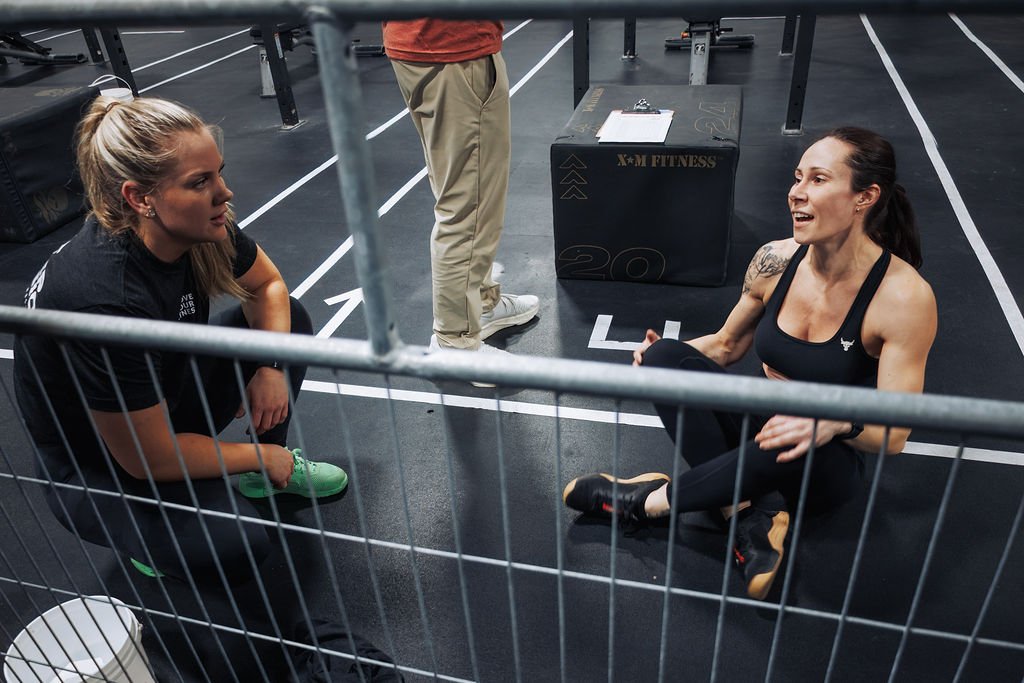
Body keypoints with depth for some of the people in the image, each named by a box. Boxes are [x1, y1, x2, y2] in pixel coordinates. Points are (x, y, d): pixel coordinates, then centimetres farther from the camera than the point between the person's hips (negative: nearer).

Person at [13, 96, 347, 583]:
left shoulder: (202, 227, -18)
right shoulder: (104, 296, -37)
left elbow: (267, 285, 4)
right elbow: (150, 459, -27)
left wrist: (271, 366, -13)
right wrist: (261, 455, -14)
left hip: (164, 402, 7)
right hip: (94, 470, -7)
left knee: (290, 320, 1)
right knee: (234, 545, -30)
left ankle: (264, 473, 14)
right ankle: (146, 535, 4)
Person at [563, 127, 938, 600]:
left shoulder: (904, 295, -20)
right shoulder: (776, 261, -8)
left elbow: (894, 435, -18)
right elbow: (726, 345, 7)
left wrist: (837, 422, -40)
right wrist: (663, 354, -12)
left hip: (828, 464, -4)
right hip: (759, 424, 4)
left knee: (797, 446, -41)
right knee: (663, 357, -19)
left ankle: (649, 500, -17)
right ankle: (750, 512, -23)